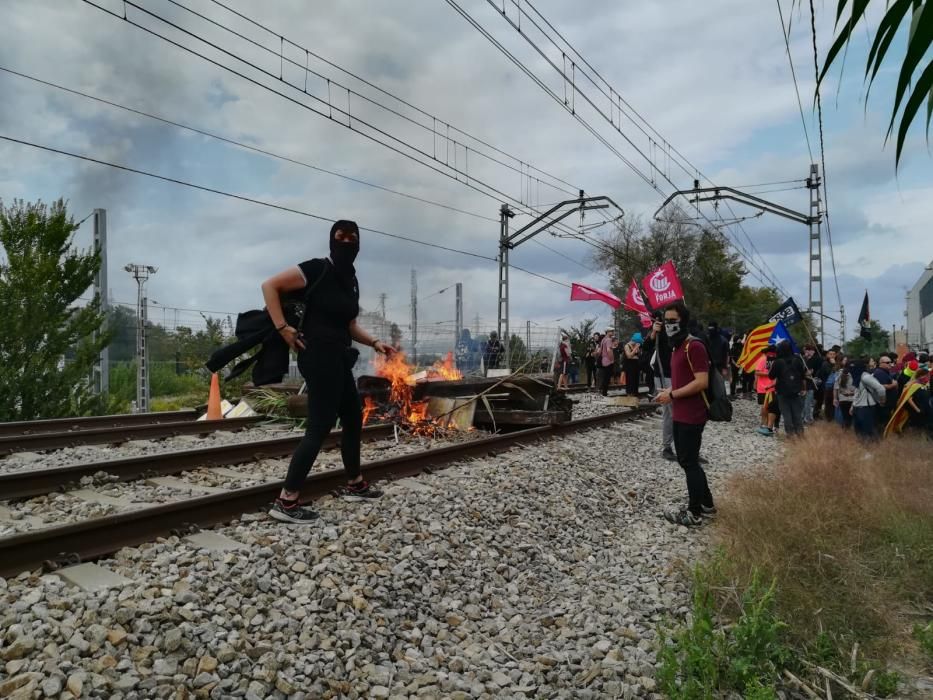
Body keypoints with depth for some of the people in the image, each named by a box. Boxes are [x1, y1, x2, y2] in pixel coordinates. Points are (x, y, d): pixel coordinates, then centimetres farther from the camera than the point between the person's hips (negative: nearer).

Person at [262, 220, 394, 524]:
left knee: (353, 419, 17)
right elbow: (269, 286, -13)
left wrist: (375, 342, 10)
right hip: (320, 356, -9)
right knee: (320, 427, -10)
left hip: (338, 358, 9)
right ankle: (285, 501, -6)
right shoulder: (318, 269, -11)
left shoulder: (350, 281, 14)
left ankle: (354, 484, 32)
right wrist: (283, 328, -17)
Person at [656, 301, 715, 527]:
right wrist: (669, 391, 8)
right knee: (686, 460, 18)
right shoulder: (677, 347, 14)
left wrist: (672, 395, -17)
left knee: (690, 462, -1)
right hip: (680, 415, 10)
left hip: (692, 416, -10)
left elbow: (702, 382, -23)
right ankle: (707, 504, 31)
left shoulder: (694, 346, -16)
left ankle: (694, 513, 10)